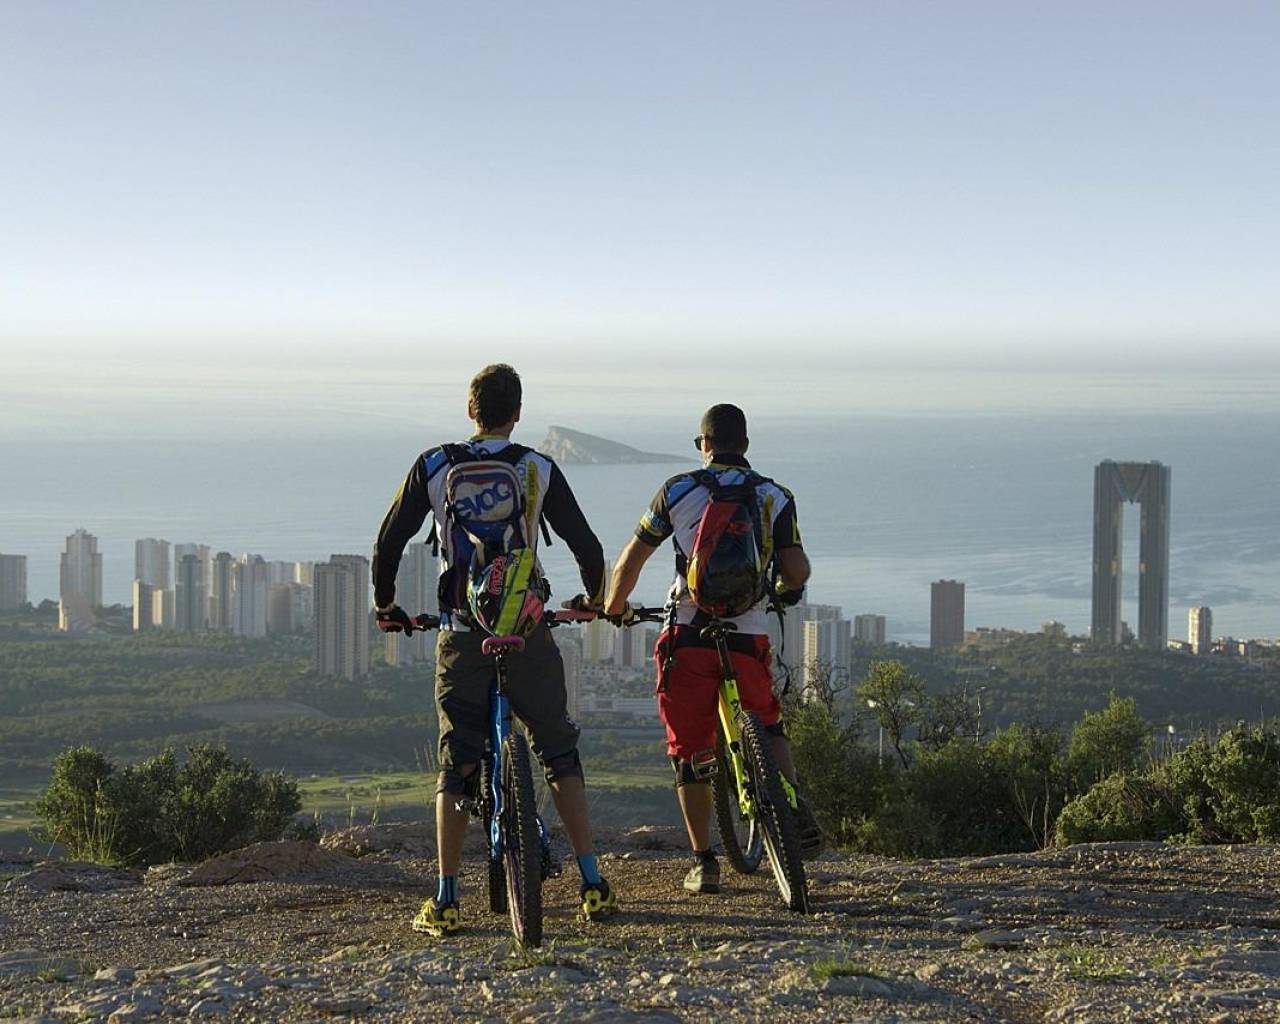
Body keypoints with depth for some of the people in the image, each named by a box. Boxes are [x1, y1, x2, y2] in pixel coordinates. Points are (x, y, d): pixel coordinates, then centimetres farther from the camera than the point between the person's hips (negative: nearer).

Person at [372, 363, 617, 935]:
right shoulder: (539, 470, 0)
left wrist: (384, 605, 19)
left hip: (462, 638, 1)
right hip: (528, 632, 0)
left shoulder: (434, 467, 1)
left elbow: (389, 540, 3)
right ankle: (593, 886, 5)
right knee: (559, 753, 10)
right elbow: (585, 545, 1)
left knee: (456, 764, 7)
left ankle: (444, 903, 3)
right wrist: (596, 597, 20)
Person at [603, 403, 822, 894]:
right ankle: (796, 811, 1)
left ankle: (703, 862, 9)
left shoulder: (678, 490, 4)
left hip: (688, 637, -1)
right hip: (749, 638, 1)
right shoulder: (774, 497, 5)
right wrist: (785, 589, 21)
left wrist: (614, 606, 25)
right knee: (769, 728, 24)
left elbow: (631, 558, 7)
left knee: (690, 752, 8)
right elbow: (797, 570, -3)